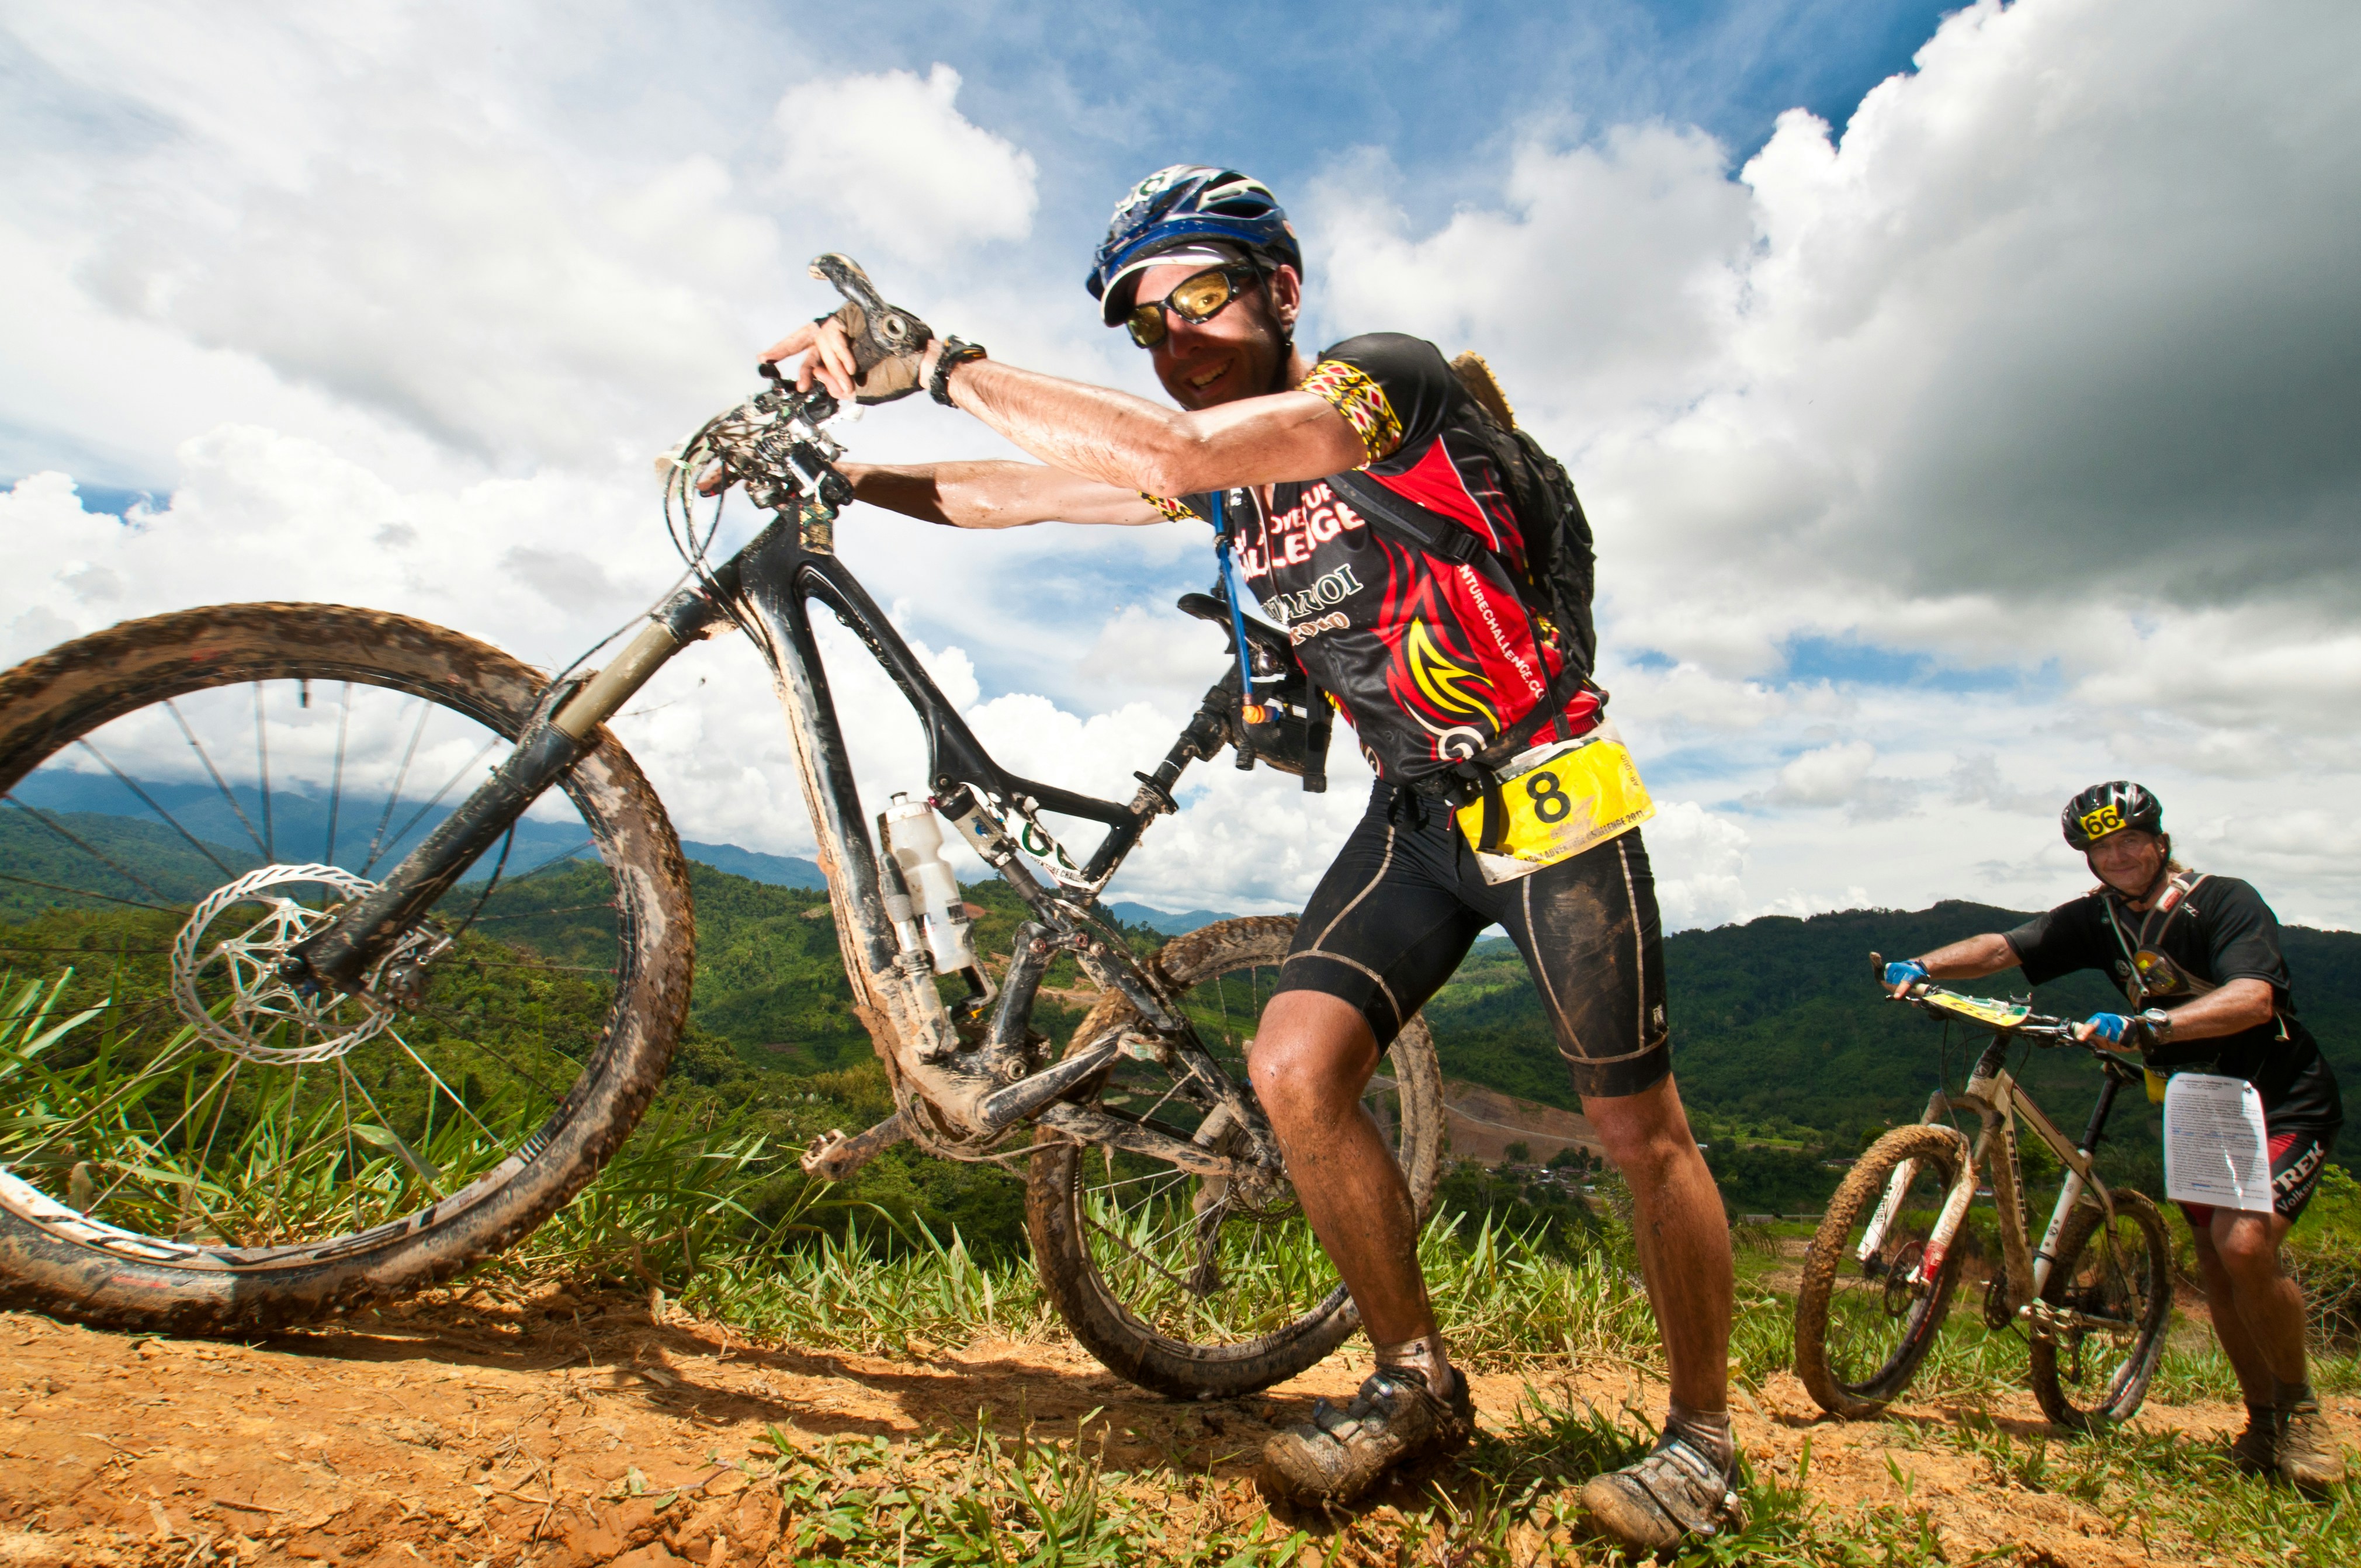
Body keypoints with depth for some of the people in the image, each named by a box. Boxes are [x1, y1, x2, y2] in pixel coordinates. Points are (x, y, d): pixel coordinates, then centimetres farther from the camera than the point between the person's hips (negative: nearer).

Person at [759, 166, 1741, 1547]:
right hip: (1418, 809, 6)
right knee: (1294, 1072, -10)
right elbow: (1018, 493, 7)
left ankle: (1703, 1443, 27)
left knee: (1641, 1132, 3)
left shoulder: (1391, 376, -17)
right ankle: (1419, 1385, 11)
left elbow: (1165, 457, -34)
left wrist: (940, 365, -26)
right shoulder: (1225, 464, 5)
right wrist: (833, 473, -2)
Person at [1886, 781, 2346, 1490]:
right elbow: (2002, 948, -13)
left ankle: (2300, 1409, 2)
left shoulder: (2225, 902, -19)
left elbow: (2253, 999, -34)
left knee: (2245, 1243, -22)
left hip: (2285, 1103, -5)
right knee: (2216, 1264, 5)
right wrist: (1921, 965, -31)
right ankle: (2262, 1420, 24)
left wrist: (2145, 1025, -48)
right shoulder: (2098, 918, -3)